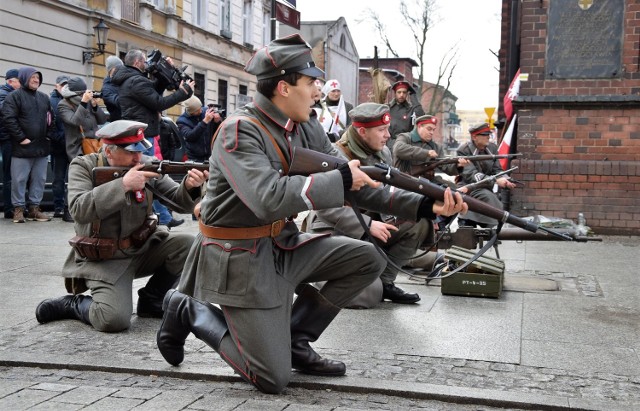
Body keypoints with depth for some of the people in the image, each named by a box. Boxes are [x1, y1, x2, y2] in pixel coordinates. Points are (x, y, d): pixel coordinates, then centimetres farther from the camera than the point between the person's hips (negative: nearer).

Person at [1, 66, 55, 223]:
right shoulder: (15, 96, -4)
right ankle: (18, 209, 8)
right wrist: (21, 138, -15)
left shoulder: (44, 97, 15)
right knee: (19, 180, -1)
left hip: (42, 147, 6)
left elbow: (52, 118, 22)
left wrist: (49, 135, 9)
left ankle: (34, 208, 16)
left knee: (39, 179, 8)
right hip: (22, 147, -6)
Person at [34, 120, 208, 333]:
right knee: (114, 320, -24)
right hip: (103, 259, -5)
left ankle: (151, 300, 5)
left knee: (187, 245, -15)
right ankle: (71, 304, 8)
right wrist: (123, 185, -31)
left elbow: (178, 200, -3)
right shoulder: (83, 167, -10)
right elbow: (79, 210, -26)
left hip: (143, 247, 5)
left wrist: (190, 186, -27)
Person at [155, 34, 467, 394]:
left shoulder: (305, 131, 3)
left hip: (284, 245, 8)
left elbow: (358, 181, 2)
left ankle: (295, 339, 8)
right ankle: (190, 312, 11)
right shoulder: (239, 131, -21)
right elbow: (269, 199, -35)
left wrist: (424, 206, -8)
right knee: (274, 378, -8)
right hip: (239, 257, -8)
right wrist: (341, 178, -27)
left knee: (368, 259, 0)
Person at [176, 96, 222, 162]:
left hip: (211, 156, 1)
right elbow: (189, 136, -24)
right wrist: (205, 121, -28)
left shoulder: (206, 111, -2)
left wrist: (218, 121, -18)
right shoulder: (182, 121, -7)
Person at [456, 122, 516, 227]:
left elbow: (497, 170, 5)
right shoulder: (464, 151, -12)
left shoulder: (492, 148, 5)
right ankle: (495, 227, -28)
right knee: (488, 197, -30)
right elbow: (471, 175, -23)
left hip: (486, 189, 6)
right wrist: (495, 180, -33)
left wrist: (505, 180, -20)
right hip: (468, 188, -6)